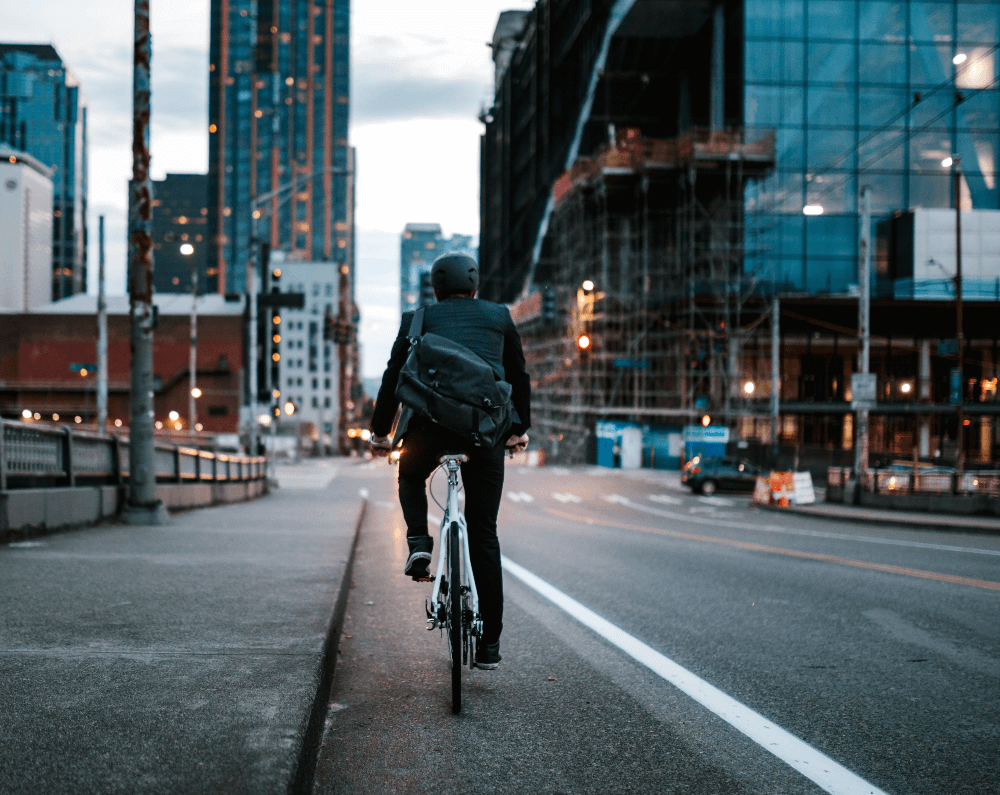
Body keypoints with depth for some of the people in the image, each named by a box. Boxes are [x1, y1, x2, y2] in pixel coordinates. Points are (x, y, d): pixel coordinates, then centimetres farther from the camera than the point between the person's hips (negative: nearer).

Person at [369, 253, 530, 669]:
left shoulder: (418, 320, 16)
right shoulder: (499, 316, 19)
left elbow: (393, 377, 17)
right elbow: (519, 377, 25)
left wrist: (380, 432, 27)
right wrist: (521, 428, 37)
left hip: (432, 421, -1)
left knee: (411, 476, 34)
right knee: (483, 534, 8)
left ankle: (419, 544, 6)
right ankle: (489, 643, 7)